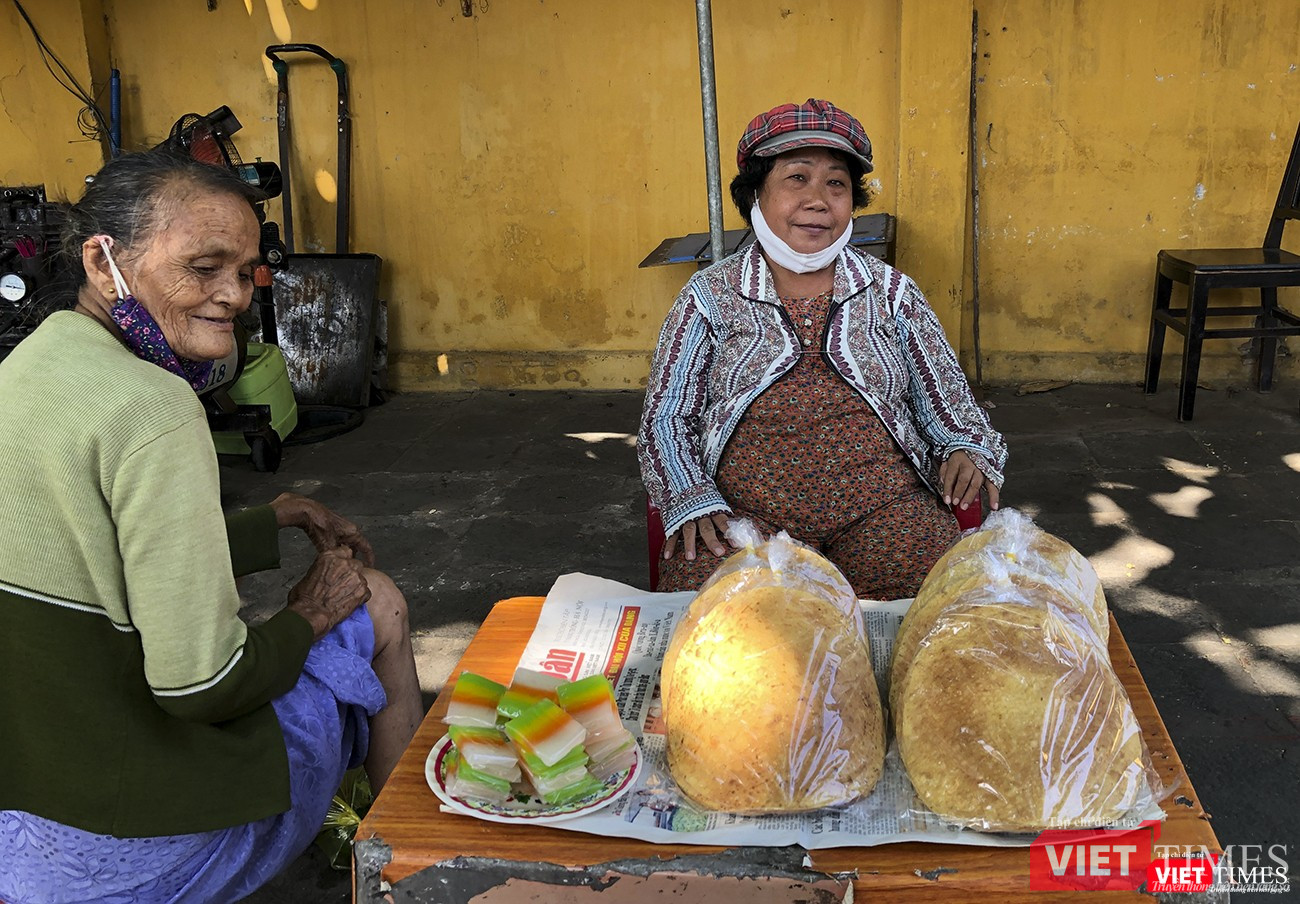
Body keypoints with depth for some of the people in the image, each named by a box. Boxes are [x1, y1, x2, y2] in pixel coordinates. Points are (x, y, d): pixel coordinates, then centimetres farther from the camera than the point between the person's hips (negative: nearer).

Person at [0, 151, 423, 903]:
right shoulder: (153, 406, -26)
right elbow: (198, 683, -27)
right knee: (378, 607, 7)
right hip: (134, 841, -9)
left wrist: (277, 522, 15)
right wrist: (307, 620, -8)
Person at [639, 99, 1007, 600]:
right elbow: (665, 418, 7)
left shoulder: (891, 291, 13)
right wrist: (691, 498, -10)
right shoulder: (709, 297, 8)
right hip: (745, 510, -1)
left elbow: (948, 400, 17)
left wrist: (967, 450, -5)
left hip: (882, 505, 2)